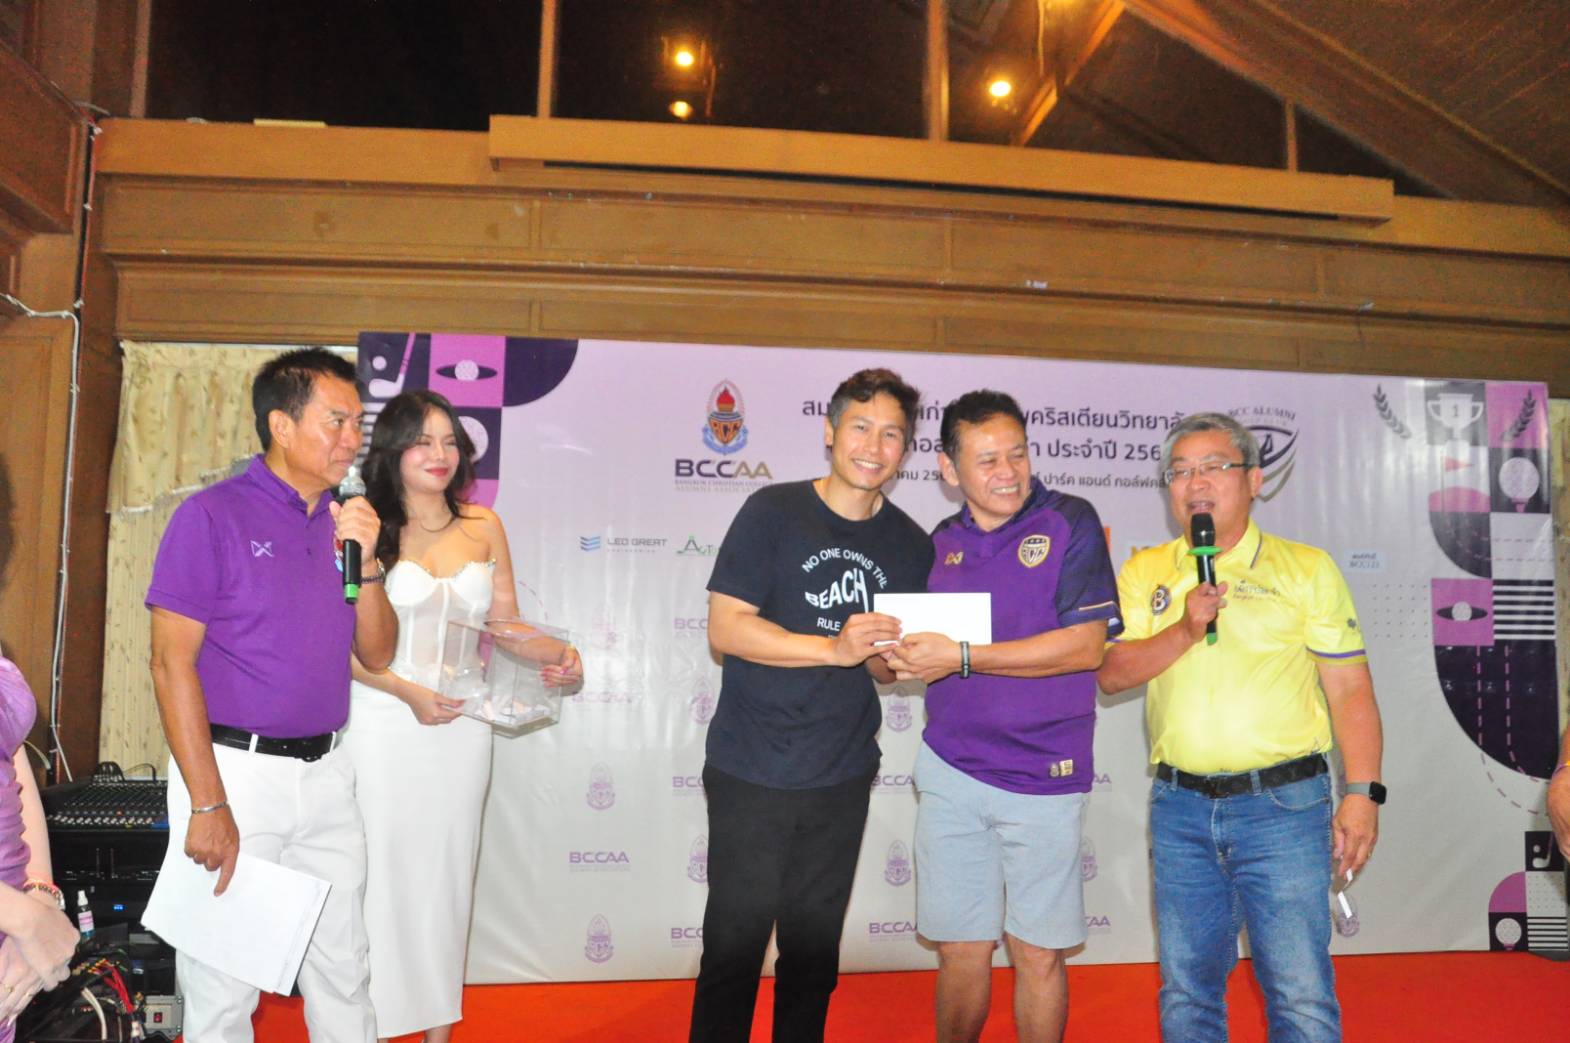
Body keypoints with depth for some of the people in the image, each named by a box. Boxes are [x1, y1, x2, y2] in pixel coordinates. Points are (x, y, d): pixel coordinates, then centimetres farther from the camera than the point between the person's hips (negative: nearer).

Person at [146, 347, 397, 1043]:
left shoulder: (344, 522, 9)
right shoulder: (213, 515, -8)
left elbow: (377, 654, 9)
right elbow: (172, 662, -11)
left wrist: (365, 561, -8)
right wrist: (208, 803, -15)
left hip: (325, 772, 5)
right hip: (236, 769, -5)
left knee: (343, 970, 15)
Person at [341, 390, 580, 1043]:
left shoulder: (483, 527, 6)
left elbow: (506, 624, 10)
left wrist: (556, 658, -8)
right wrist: (409, 692, -17)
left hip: (463, 726, 4)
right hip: (383, 724, -3)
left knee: (447, 868, 11)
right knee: (380, 866, 3)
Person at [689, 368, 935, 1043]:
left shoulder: (910, 544, 6)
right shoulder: (773, 512, -6)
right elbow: (726, 628, -13)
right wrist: (835, 647, -22)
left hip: (842, 781, 4)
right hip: (751, 776, -3)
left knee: (815, 951, 15)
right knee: (734, 947, 3)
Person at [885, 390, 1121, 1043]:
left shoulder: (1070, 523, -6)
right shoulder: (942, 542, 9)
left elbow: (1085, 646, -16)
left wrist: (961, 658, -19)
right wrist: (903, 657, -7)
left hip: (1043, 775, -3)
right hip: (950, 769, 4)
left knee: (1037, 952, 7)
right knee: (960, 948, 11)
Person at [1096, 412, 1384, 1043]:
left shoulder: (1306, 567, 4)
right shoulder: (1144, 572, 10)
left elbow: (1350, 689, 1)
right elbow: (1111, 674, 1)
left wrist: (1362, 794, -7)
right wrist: (1185, 629, -13)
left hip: (1283, 803, -2)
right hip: (1179, 806, 3)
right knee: (1187, 988, 12)